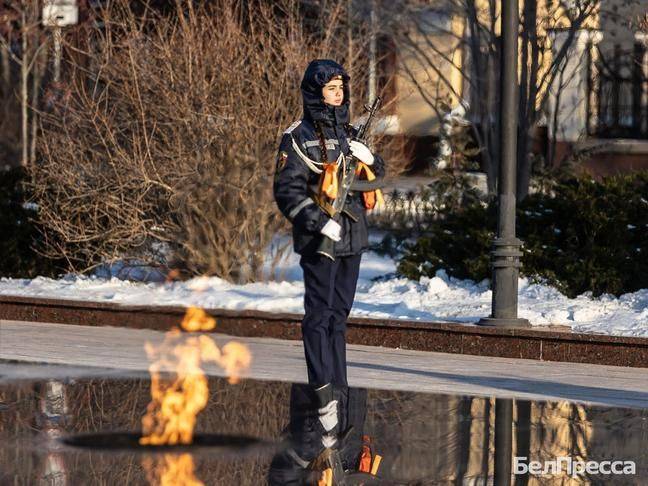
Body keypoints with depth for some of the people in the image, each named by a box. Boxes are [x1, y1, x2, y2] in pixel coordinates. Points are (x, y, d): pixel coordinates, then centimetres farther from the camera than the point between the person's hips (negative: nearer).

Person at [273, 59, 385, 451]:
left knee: (339, 314, 12)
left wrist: (369, 158, 0)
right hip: (320, 240, -7)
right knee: (319, 313, -8)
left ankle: (337, 387, 19)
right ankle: (326, 403, -12)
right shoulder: (299, 138, -7)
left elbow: (378, 175, 23)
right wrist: (319, 222, -22)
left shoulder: (346, 133, 15)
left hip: (352, 236, 7)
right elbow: (287, 190, -12)